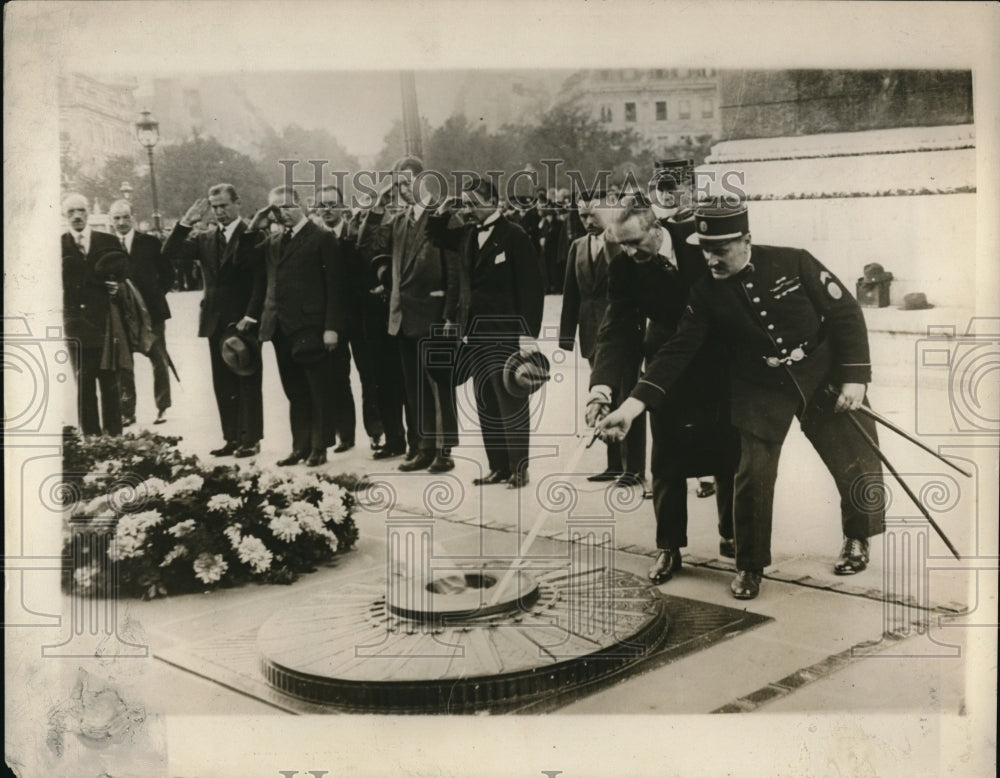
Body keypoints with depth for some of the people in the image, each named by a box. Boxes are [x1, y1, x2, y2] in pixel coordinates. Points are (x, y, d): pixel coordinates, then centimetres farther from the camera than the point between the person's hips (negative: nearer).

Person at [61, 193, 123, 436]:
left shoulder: (108, 242, 10)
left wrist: (117, 286, -11)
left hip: (105, 322, 1)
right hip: (76, 323, 0)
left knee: (110, 383, 1)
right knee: (83, 384, 3)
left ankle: (114, 435, 8)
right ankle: (90, 436, 8)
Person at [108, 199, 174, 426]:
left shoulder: (150, 243, 3)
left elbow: (168, 273, 8)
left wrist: (157, 295, 0)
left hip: (151, 311, 0)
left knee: (159, 361, 5)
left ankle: (162, 408, 15)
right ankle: (127, 411, 12)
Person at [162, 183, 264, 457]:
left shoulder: (254, 235, -6)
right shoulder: (203, 238, 10)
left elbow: (260, 276, -11)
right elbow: (170, 255, 1)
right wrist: (186, 222, -8)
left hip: (243, 321, -6)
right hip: (216, 321, 6)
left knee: (247, 382, 1)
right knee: (222, 384, 9)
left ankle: (250, 439, 6)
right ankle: (232, 438, 16)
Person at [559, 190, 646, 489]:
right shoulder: (578, 247, 11)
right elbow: (571, 294, 10)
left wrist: (642, 329, -17)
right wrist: (567, 334, 5)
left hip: (623, 333, -6)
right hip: (593, 335, 6)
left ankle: (634, 468, 5)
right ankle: (615, 464, 22)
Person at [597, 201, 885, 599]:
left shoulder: (793, 263, -16)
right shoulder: (706, 293, -10)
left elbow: (846, 313, -9)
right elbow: (676, 351, -13)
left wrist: (855, 377, -13)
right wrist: (632, 405, -22)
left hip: (824, 378, 0)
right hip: (761, 389, 1)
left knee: (858, 464, 5)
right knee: (752, 475, -6)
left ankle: (857, 539, 35)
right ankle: (750, 566, 16)